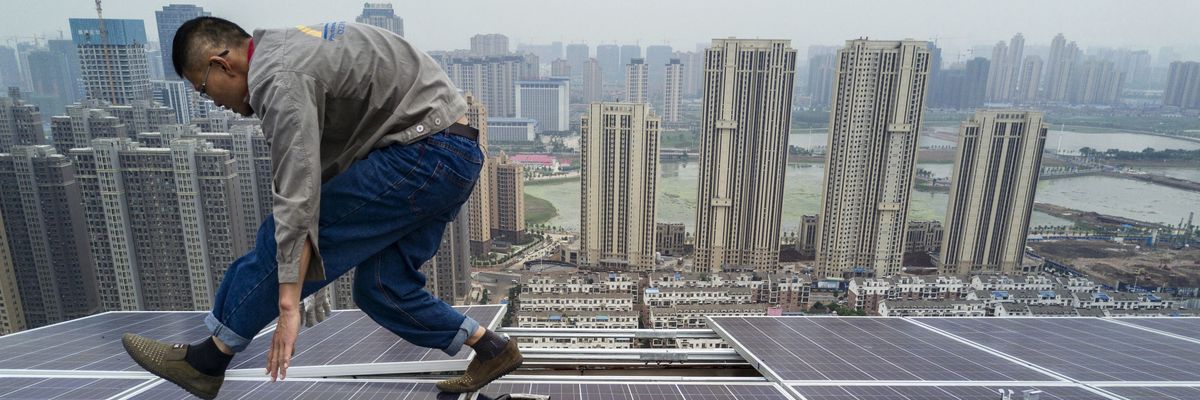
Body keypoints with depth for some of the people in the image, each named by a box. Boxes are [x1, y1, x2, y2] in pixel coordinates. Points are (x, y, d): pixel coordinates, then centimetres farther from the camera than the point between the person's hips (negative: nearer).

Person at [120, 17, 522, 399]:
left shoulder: (279, 77, -13)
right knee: (379, 287, 11)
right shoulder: (289, 46, 19)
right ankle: (492, 350, 19)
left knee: (284, 236, -2)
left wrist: (288, 308, -18)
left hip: (425, 153, -10)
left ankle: (206, 360, 15)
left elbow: (298, 197, -21)